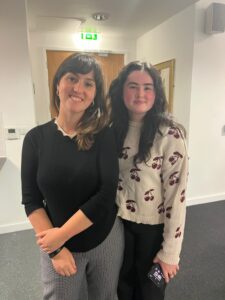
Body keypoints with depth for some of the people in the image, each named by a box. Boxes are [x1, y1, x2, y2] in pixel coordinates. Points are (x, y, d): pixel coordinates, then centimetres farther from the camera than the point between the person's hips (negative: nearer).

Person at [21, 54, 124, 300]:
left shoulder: (104, 135, -11)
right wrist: (55, 249, -10)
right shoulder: (36, 138, -8)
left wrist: (61, 235, -16)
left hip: (107, 240, 0)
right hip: (56, 244, 1)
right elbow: (31, 200, -6)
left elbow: (106, 194, -18)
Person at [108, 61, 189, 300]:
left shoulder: (169, 134, -20)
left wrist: (170, 251, -13)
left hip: (154, 227, -4)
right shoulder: (113, 129, -4)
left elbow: (176, 195, -18)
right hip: (118, 223, 4)